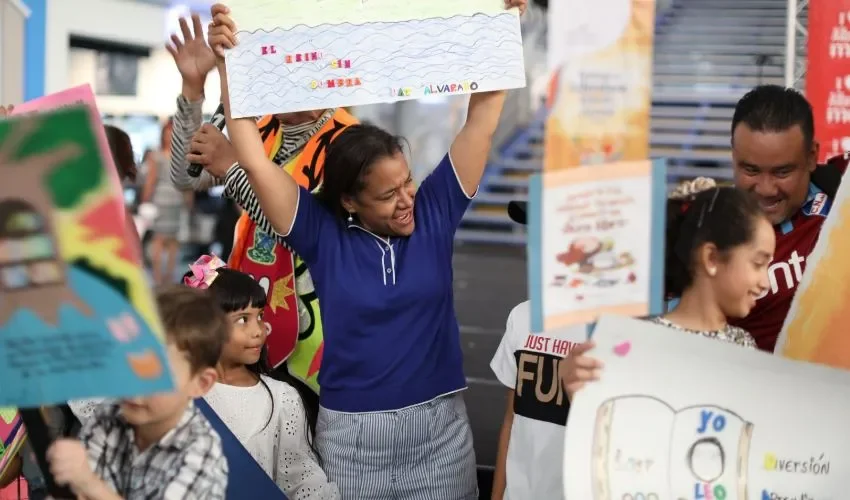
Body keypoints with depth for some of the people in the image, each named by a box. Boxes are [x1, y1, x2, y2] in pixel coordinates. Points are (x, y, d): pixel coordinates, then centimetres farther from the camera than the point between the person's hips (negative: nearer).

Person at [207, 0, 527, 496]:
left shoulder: (433, 212, -1)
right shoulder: (324, 233, -5)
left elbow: (481, 123, -2)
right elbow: (255, 161, -11)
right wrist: (227, 64, -15)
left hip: (440, 425, 1)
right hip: (350, 429, -1)